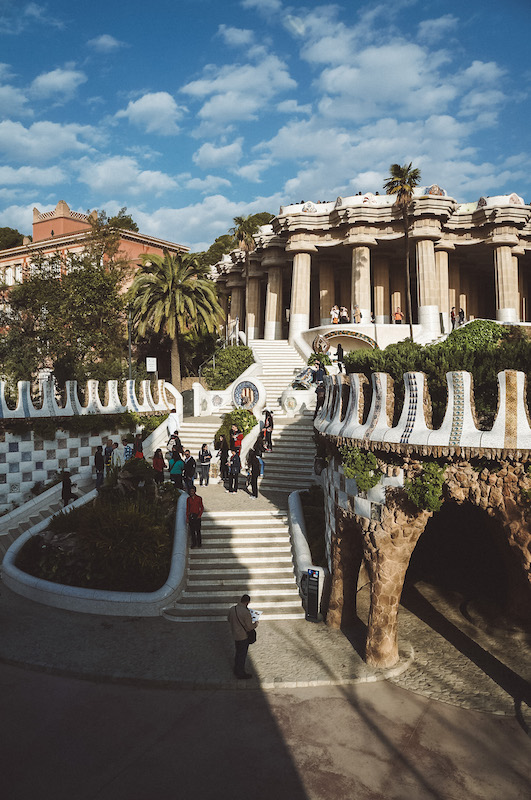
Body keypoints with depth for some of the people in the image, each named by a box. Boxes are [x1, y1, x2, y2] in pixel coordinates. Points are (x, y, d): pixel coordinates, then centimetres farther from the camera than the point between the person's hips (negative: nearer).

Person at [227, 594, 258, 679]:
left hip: (235, 634, 7)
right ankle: (241, 673, 26)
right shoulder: (246, 612, -29)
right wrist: (255, 624, -2)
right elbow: (249, 627, -21)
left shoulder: (232, 608, -7)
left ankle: (236, 670, 42)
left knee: (237, 652, 25)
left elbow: (228, 620, 9)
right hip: (243, 636, -7)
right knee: (242, 654, 11)